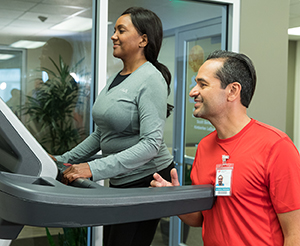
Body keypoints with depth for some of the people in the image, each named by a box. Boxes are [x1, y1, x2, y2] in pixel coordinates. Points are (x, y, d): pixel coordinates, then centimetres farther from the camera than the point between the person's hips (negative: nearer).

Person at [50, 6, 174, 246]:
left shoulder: (150, 80, -16)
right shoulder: (114, 80, 10)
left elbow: (151, 143, -25)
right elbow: (101, 134, 17)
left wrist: (94, 168, -30)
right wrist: (64, 161, 11)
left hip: (147, 179, -9)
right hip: (119, 181, 9)